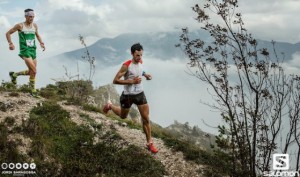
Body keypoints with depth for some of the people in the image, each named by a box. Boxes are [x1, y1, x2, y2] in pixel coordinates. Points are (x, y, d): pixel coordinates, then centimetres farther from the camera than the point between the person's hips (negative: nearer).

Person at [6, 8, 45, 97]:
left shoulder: (34, 25, 8)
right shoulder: (20, 25, -6)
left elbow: (37, 35, 26)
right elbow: (8, 33, 1)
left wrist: (41, 43, 10)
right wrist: (10, 43, -13)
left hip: (33, 50, 7)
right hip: (25, 51, -7)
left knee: (31, 71, 11)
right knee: (33, 71, -16)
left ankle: (14, 74, 33)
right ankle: (33, 90, -1)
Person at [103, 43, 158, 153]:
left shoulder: (140, 62, -2)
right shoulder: (126, 65, -24)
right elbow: (115, 80, -24)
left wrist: (145, 75, 1)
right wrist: (132, 81, -30)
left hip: (140, 93, 5)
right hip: (128, 95, -4)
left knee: (146, 118, 0)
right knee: (123, 116, 20)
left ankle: (149, 143, 10)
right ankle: (109, 105, 50)